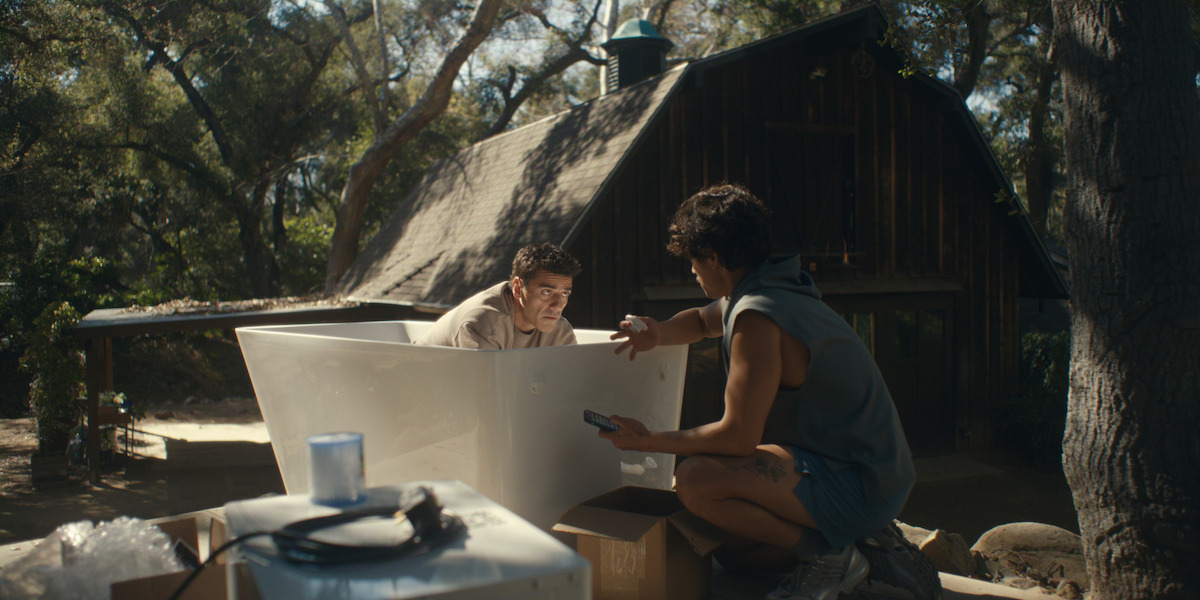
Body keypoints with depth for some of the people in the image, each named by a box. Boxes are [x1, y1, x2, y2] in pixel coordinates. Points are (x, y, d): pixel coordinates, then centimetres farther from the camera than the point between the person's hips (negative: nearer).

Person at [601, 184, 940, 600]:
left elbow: (738, 437, -21)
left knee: (695, 480, -24)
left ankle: (829, 555, -5)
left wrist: (651, 441, -8)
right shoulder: (772, 290, 12)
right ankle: (865, 539, 15)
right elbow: (703, 320, 31)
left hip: (858, 486, -10)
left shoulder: (757, 317, -19)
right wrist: (659, 333, 9)